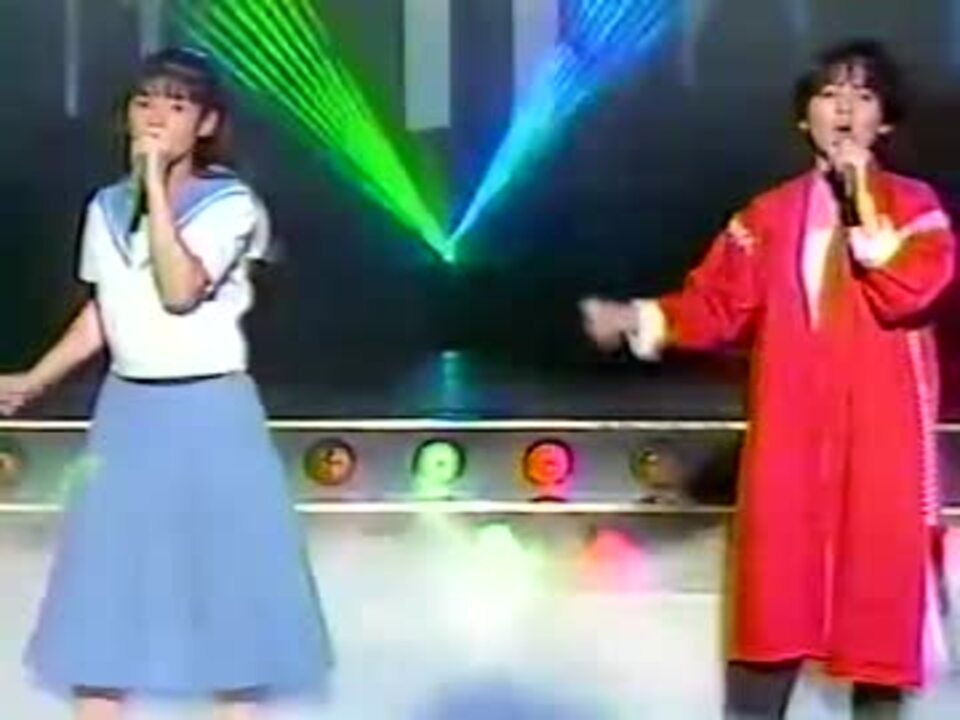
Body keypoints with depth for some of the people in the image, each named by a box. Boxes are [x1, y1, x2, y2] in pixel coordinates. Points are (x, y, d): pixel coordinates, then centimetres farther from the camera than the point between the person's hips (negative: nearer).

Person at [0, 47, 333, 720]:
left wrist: (157, 183, -24)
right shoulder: (107, 207, 5)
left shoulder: (230, 204, -10)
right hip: (128, 414, 5)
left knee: (228, 579, 3)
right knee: (103, 586, 6)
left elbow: (180, 291, -25)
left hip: (211, 415, -4)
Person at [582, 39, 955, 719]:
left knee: (880, 574, 1)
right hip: (792, 427, 1)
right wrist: (639, 319, -10)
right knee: (775, 592, 1)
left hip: (880, 429, -1)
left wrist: (863, 204, -12)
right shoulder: (769, 214, 11)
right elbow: (719, 304, 4)